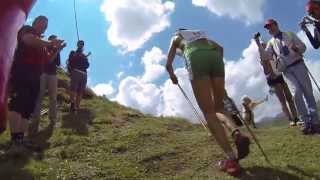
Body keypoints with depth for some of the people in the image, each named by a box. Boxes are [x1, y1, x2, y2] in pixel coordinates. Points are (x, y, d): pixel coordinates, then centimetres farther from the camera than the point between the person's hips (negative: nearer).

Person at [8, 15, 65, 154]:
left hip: (34, 77, 9)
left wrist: (56, 50, 14)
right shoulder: (26, 30, 7)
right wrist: (49, 43, -17)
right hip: (21, 73, -9)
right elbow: (28, 40, -16)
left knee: (27, 108, 1)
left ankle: (20, 140, 0)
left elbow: (48, 60, 27)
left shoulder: (41, 43, 29)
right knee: (18, 103, -23)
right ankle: (15, 139, -32)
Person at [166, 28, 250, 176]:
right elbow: (220, 48, 28)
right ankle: (237, 133, -20)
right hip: (215, 55, 4)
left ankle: (231, 158, -19)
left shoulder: (176, 38, 35)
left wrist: (173, 77, 44)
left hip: (196, 57, -3)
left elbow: (168, 64, 25)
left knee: (208, 112, -7)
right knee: (218, 108, 11)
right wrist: (218, 68, 34)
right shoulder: (201, 34, 44)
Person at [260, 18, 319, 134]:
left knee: (308, 92, -4)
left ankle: (314, 122, 0)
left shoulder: (289, 34, 14)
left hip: (298, 65, 0)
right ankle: (307, 122, -13)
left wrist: (296, 48, -14)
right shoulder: (271, 43, 15)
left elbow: (303, 47, 9)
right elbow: (266, 57, -1)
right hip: (287, 70, 0)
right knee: (297, 93, -16)